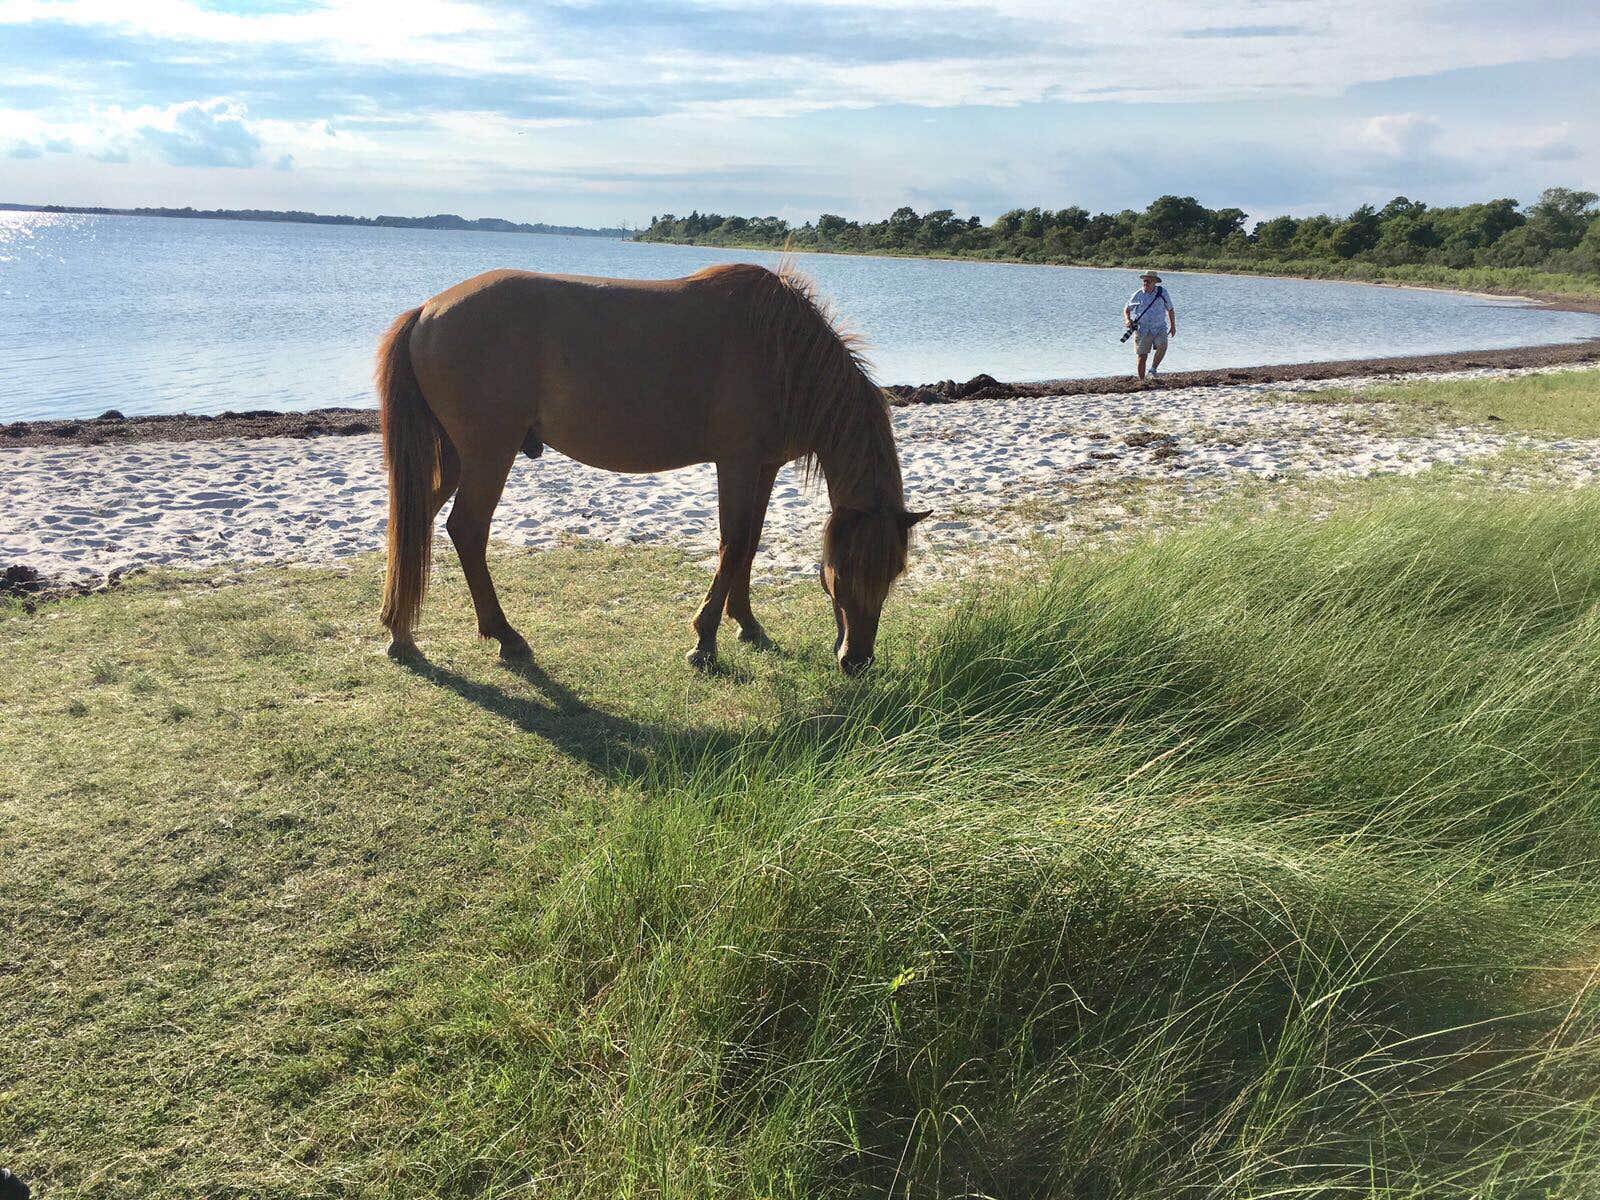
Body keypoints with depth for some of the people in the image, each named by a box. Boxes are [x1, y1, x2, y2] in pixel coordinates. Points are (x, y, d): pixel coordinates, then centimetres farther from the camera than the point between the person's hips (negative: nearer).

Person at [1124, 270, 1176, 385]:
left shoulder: (1162, 292, 2)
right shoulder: (1138, 295, 0)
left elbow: (1170, 309, 15)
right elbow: (1127, 310, 13)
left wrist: (1173, 326, 15)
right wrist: (1128, 320, -7)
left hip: (1159, 328, 0)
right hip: (1142, 329, 0)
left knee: (1162, 346, -26)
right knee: (1142, 356, -1)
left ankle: (1153, 370, -7)